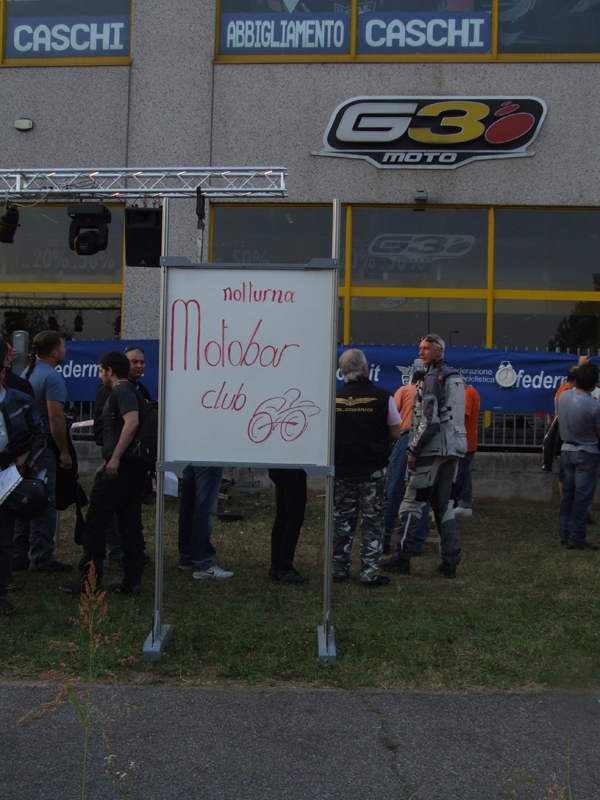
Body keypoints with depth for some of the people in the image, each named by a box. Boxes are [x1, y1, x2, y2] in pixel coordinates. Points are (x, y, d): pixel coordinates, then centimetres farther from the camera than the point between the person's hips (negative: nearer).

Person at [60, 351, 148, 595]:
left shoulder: (121, 390, -9)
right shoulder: (128, 390, 22)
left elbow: (132, 421, -24)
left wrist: (115, 459, -26)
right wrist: (107, 464, 27)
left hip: (121, 467, -10)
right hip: (134, 467, 10)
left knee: (95, 520, -3)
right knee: (130, 523, 9)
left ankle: (90, 577, 1)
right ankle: (132, 581, 11)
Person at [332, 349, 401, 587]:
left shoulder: (334, 398, -1)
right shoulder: (382, 397, -8)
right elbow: (396, 433, -1)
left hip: (342, 468, 3)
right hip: (373, 469, -3)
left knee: (342, 520, 12)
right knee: (372, 521, 5)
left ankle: (340, 570, 19)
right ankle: (370, 573, 6)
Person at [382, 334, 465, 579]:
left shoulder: (433, 378, -12)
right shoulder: (456, 377, 16)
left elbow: (429, 421, -19)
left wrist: (414, 450, -15)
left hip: (433, 449, -9)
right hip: (452, 449, 9)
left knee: (412, 503, -2)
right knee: (443, 505, 12)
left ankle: (401, 558, 2)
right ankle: (450, 561, 10)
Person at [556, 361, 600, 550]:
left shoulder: (563, 396, -6)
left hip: (566, 451, 6)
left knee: (568, 494, 14)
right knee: (583, 497, 0)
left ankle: (565, 535, 19)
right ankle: (576, 539, 2)